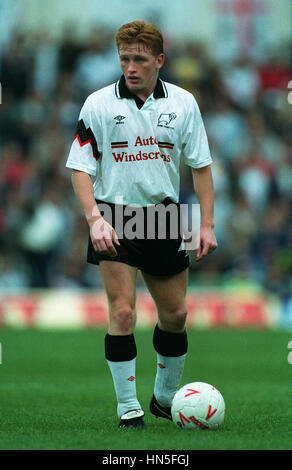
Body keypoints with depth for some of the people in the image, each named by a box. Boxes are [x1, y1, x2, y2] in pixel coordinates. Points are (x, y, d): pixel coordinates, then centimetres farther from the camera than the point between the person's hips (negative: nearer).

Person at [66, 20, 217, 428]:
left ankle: (166, 398, 29)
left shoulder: (183, 103, 1)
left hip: (164, 215, 3)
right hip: (114, 218, -3)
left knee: (175, 314, 9)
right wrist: (94, 219, -18)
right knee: (122, 312, -12)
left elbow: (201, 165, 7)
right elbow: (80, 167, -4)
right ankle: (128, 407, -3)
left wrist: (207, 224, 0)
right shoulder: (98, 104, -5)